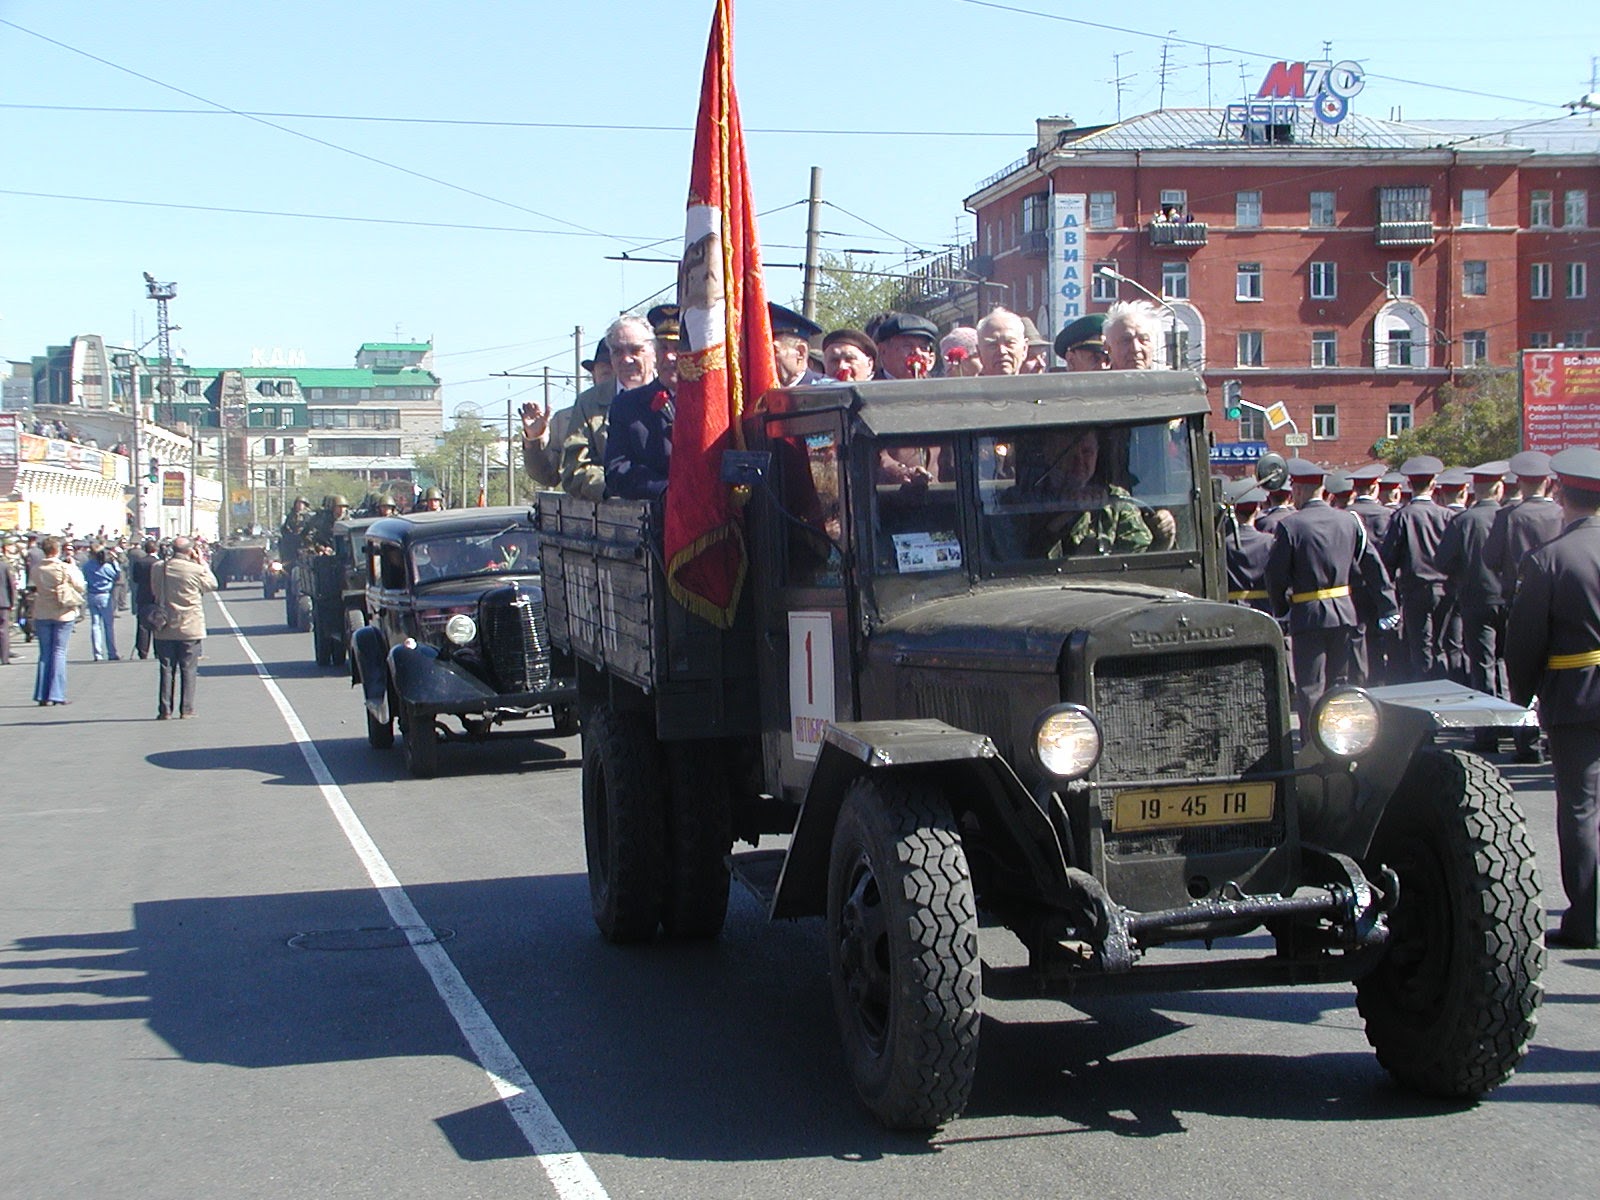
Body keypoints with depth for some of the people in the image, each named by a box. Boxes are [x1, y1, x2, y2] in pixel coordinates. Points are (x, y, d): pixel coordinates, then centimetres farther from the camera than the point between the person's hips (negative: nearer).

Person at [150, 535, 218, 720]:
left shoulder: (158, 569, -4)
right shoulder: (196, 570, -13)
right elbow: (212, 584, 3)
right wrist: (202, 562, 9)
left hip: (165, 628, 2)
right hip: (190, 628, -2)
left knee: (167, 669, 8)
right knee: (188, 669, 5)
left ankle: (164, 710, 6)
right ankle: (186, 709, 4)